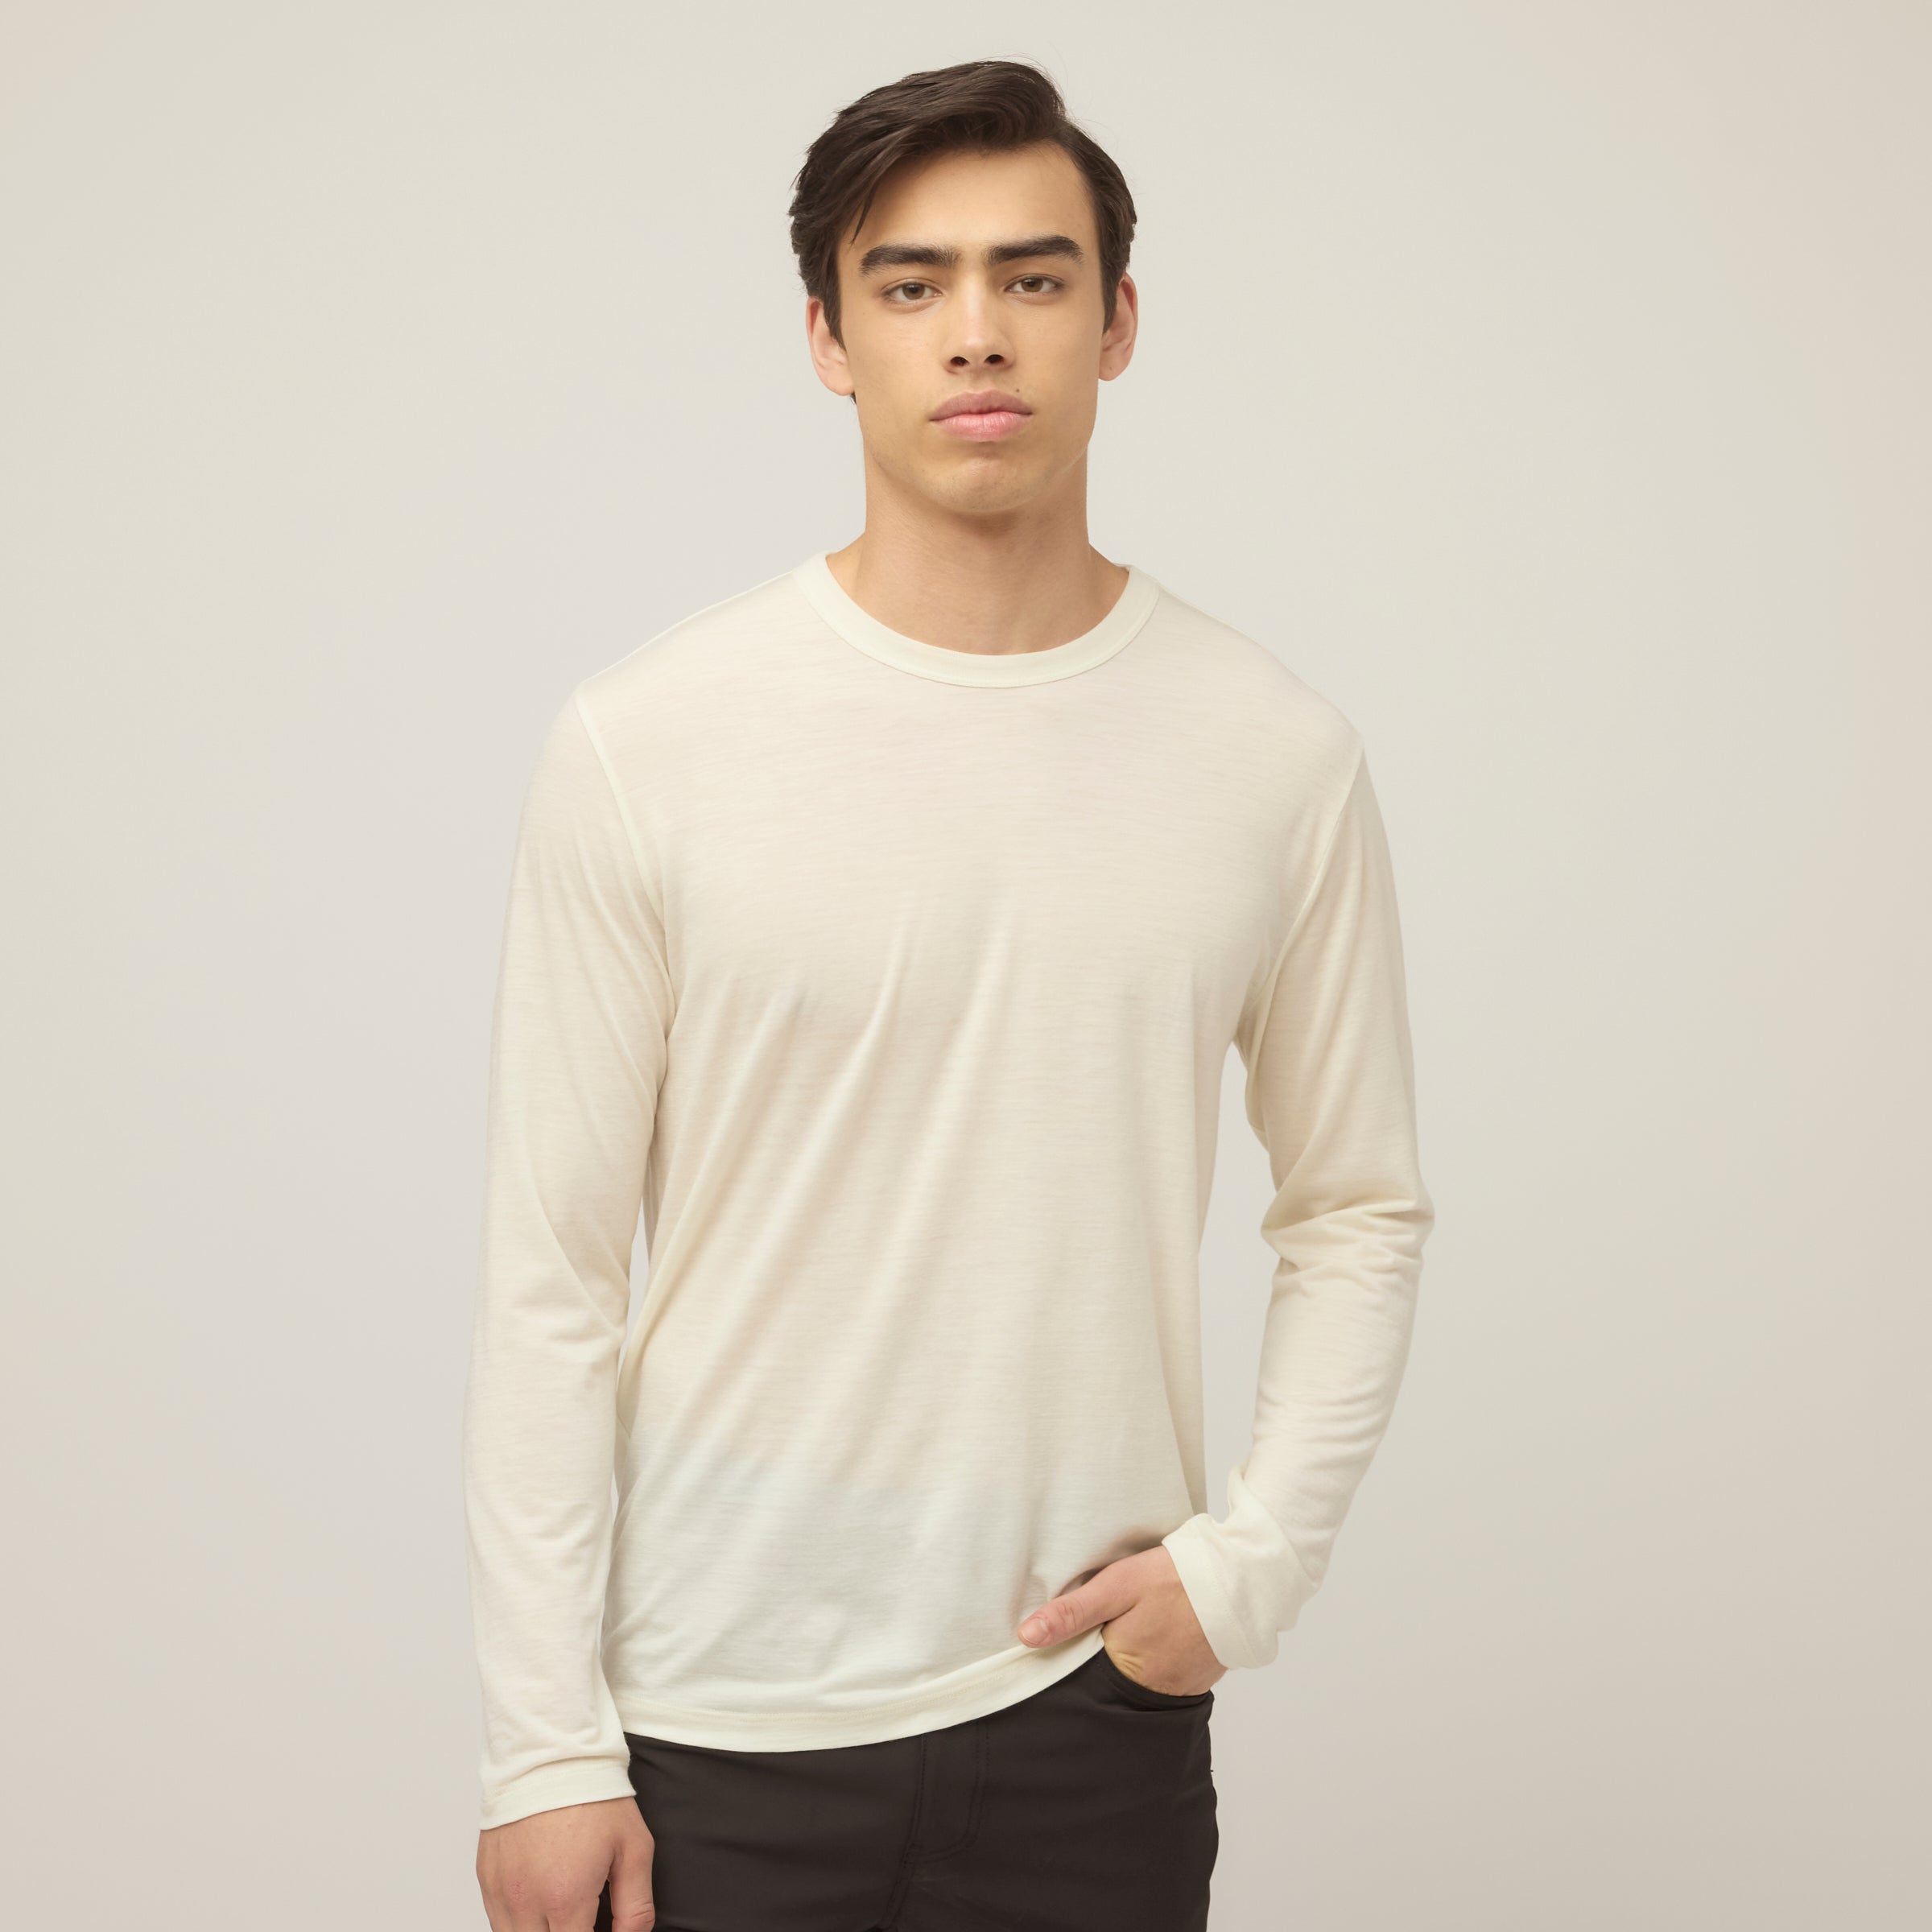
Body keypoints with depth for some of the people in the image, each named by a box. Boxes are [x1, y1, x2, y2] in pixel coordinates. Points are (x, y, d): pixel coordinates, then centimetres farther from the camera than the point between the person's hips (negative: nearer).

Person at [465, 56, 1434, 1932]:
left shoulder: (1273, 753, 0)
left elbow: (1357, 1213, 9)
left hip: (1095, 1707, 2)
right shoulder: (644, 744, -6)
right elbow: (550, 1275, -5)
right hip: (714, 1723, -1)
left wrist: (1254, 1554, -4)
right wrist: (544, 1745, -6)